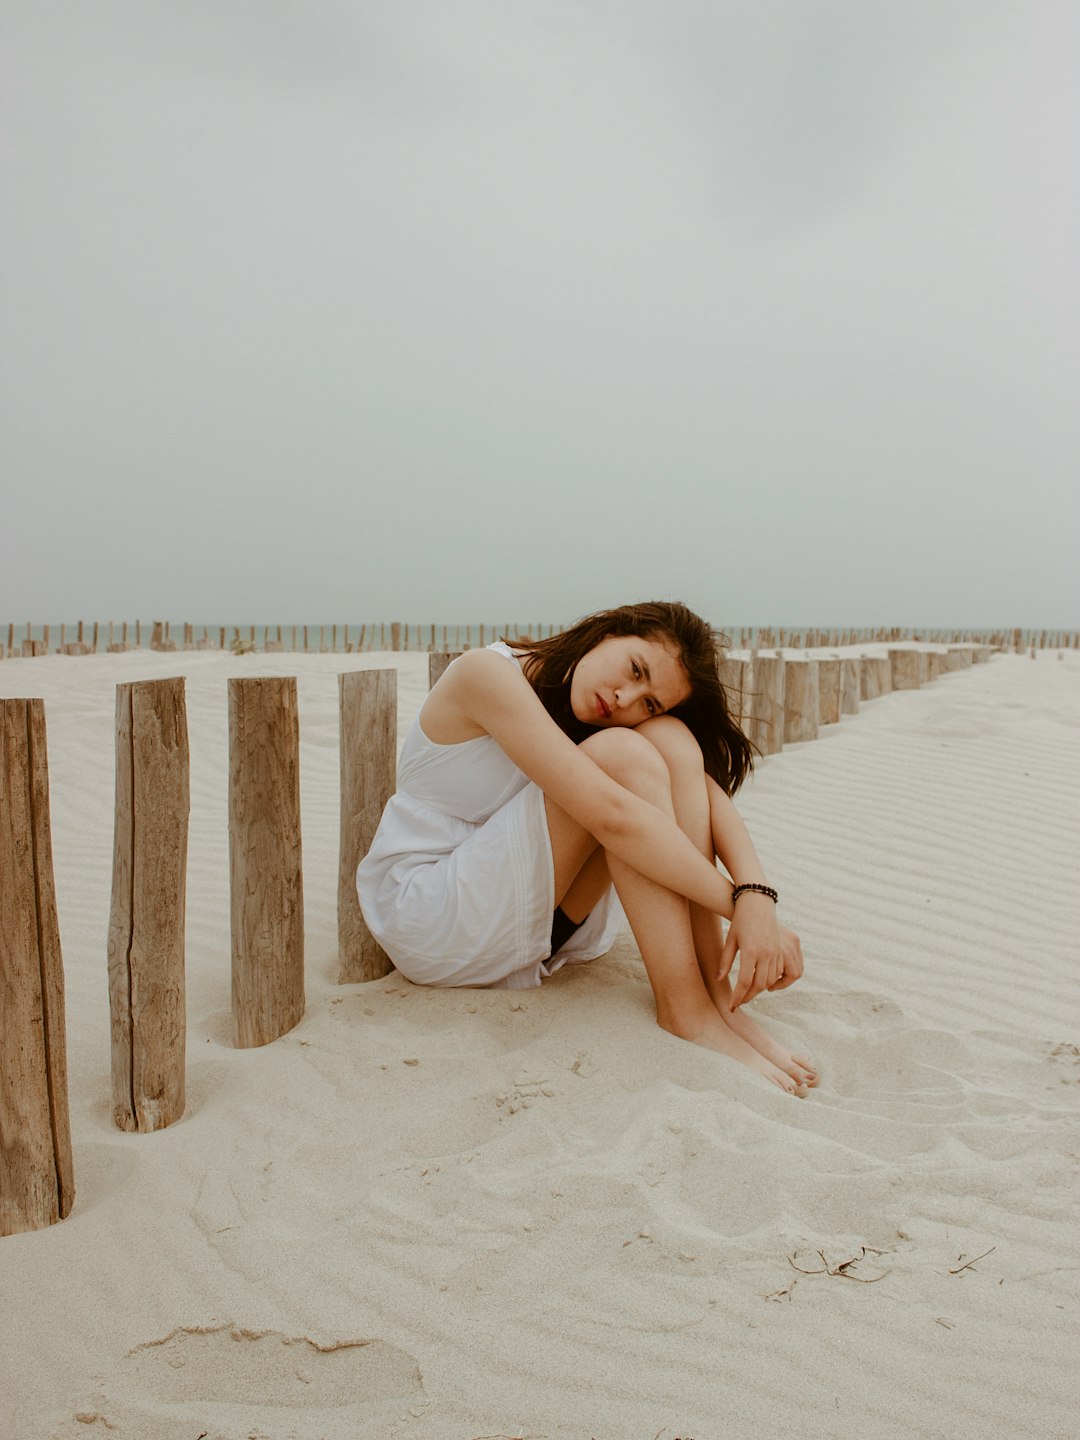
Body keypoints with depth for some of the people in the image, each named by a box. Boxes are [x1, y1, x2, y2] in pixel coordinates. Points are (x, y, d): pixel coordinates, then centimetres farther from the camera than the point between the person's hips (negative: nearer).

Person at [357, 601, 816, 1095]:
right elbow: (610, 814, -31)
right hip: (427, 917, -6)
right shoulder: (488, 674, -21)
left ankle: (714, 989, -20)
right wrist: (737, 903, -27)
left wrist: (757, 896, -30)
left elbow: (706, 791, -12)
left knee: (671, 739, -16)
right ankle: (683, 1005, -25)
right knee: (625, 755, -26)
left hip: (544, 922, 6)